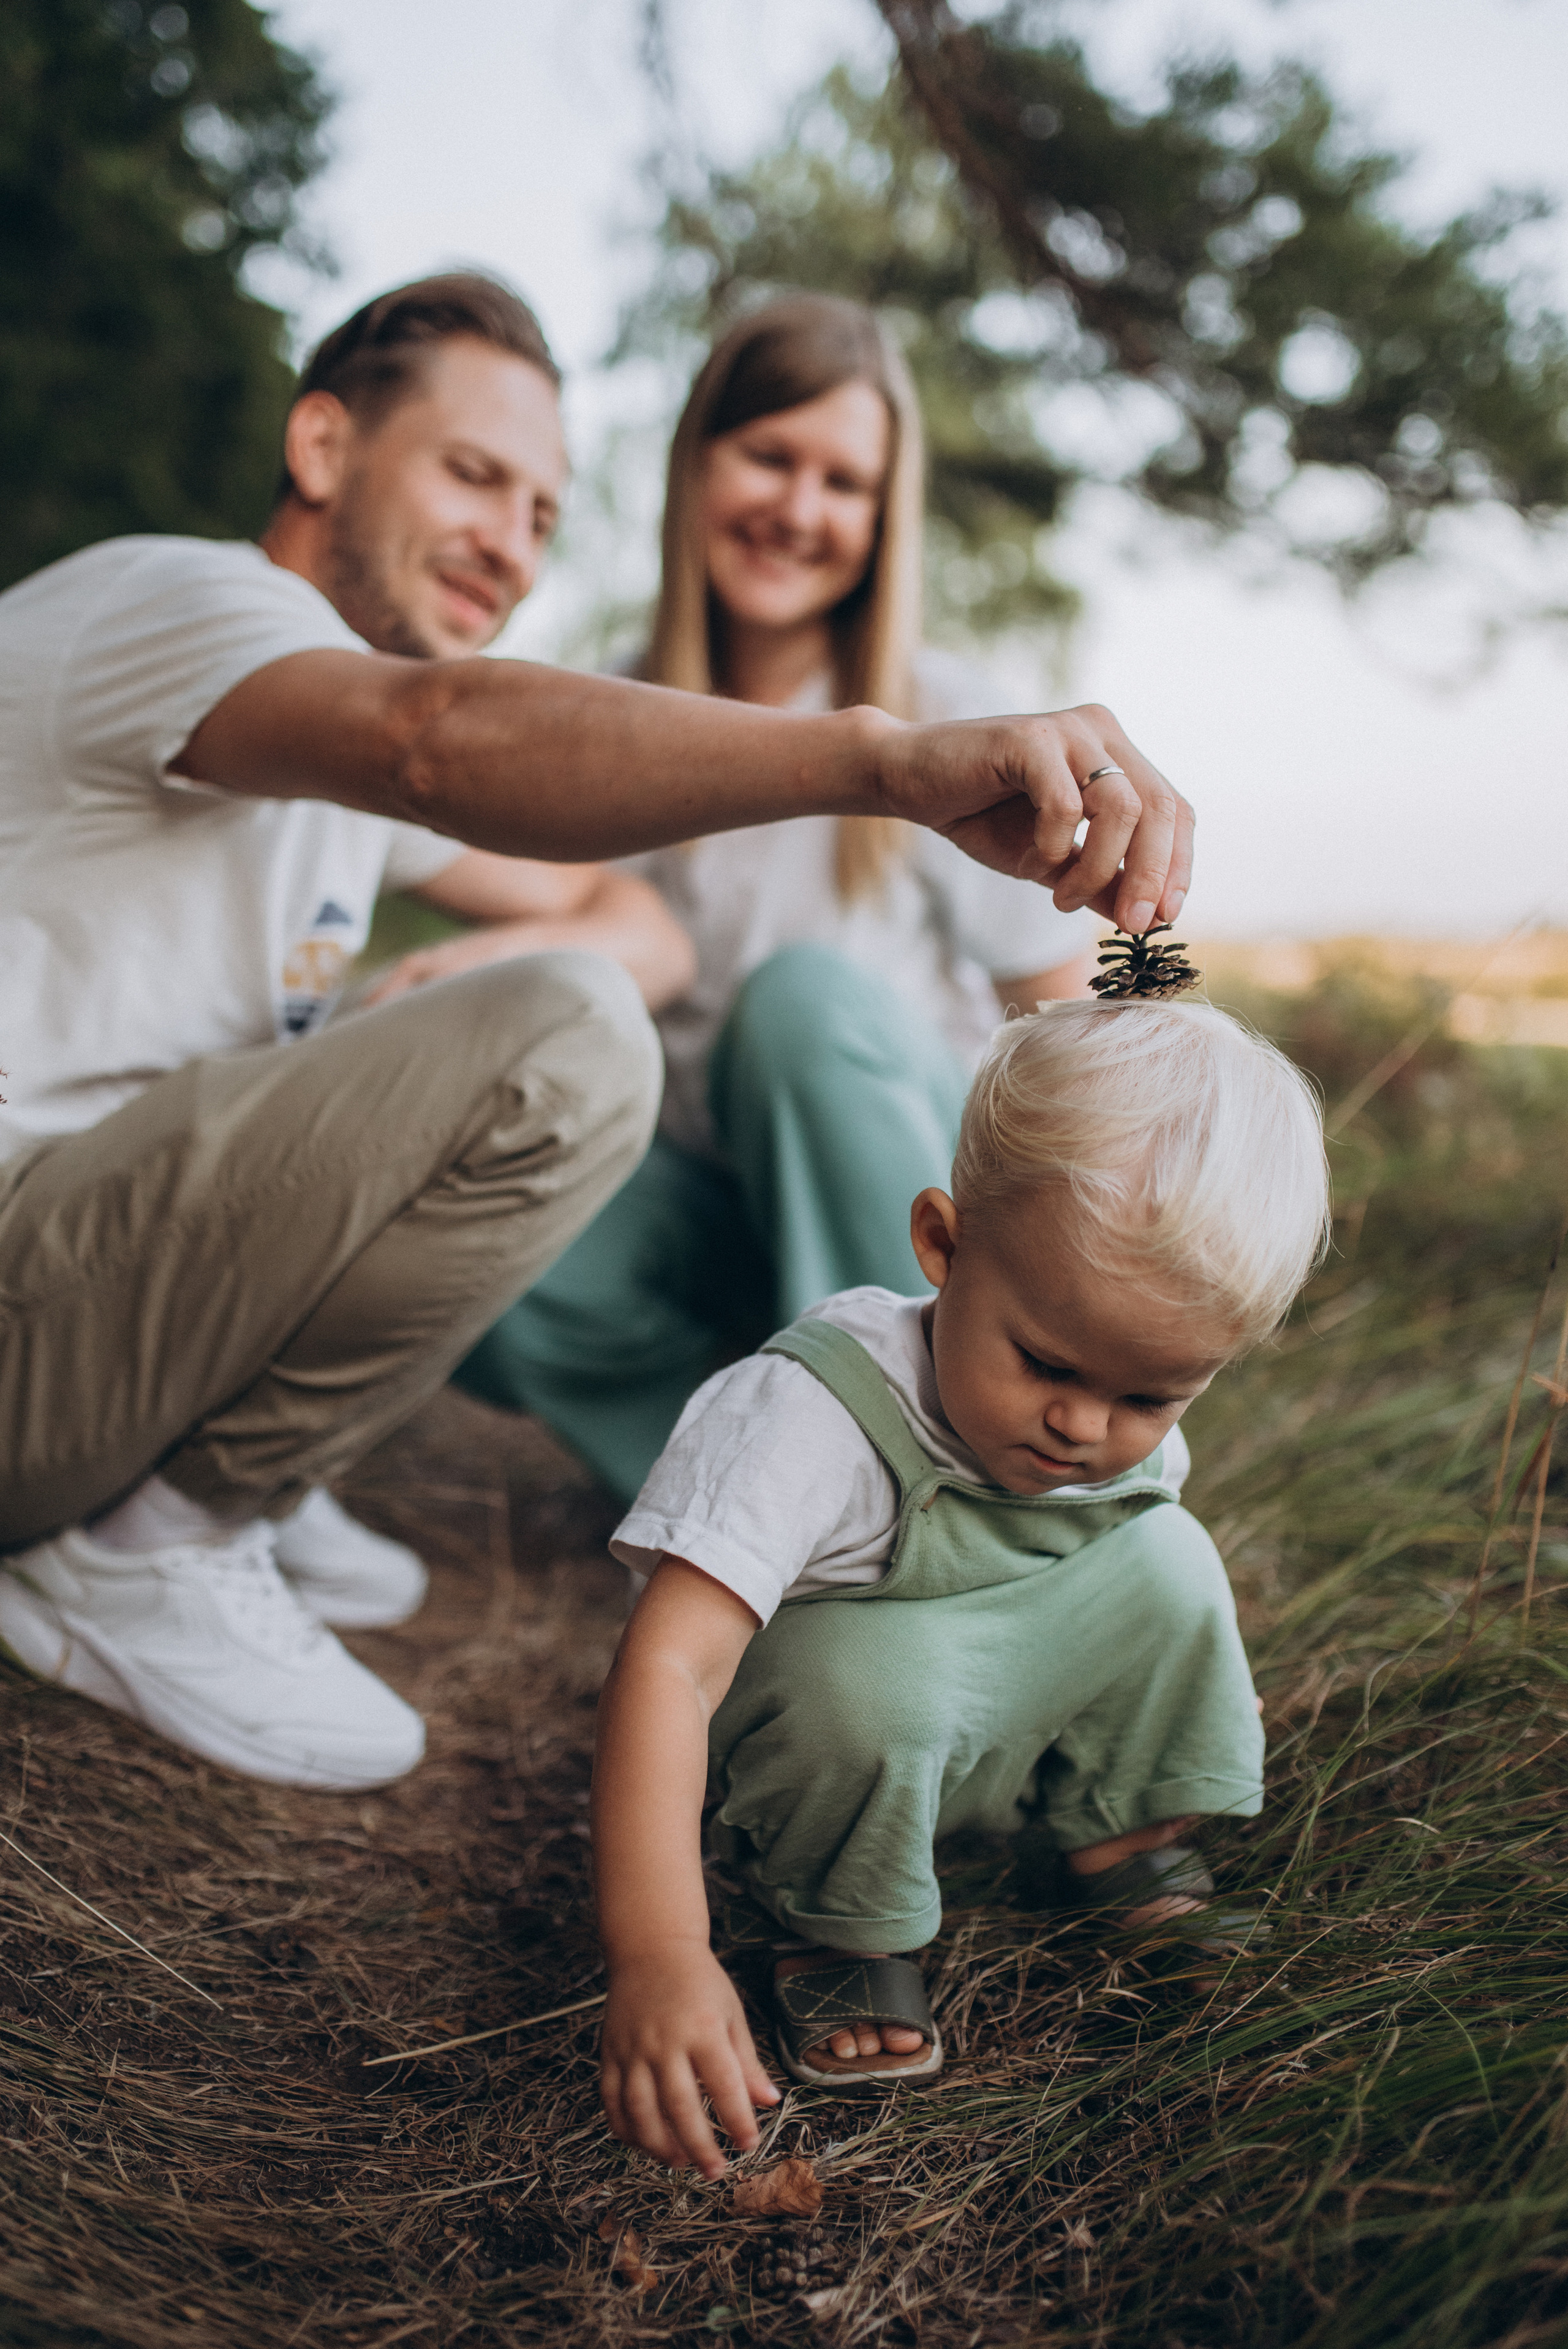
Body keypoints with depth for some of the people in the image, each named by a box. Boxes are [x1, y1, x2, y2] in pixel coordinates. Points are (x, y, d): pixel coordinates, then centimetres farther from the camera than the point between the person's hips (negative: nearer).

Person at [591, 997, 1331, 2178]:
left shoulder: (1133, 1434, -16)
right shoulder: (817, 1421, -39)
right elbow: (668, 1667, -45)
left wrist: (1197, 1688, 17)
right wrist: (659, 1952, -52)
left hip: (999, 1731, 6)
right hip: (823, 1713, -5)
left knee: (1167, 1563, -13)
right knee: (879, 1679, -37)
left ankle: (1131, 1845, 9)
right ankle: (835, 1931, -7)